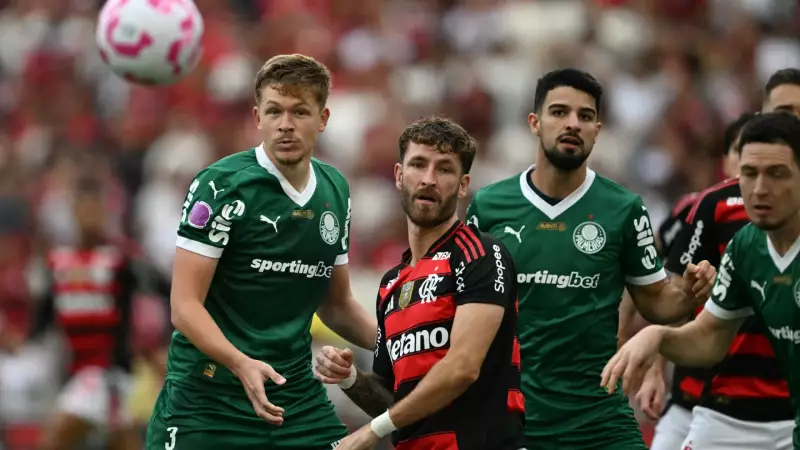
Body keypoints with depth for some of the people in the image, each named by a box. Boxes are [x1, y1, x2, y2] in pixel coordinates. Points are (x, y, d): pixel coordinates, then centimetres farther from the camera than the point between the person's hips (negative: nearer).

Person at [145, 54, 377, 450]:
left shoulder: (335, 190, 9)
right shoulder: (221, 186, -10)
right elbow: (185, 306, -15)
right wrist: (242, 364, -30)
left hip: (298, 403, 5)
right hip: (206, 401, -5)